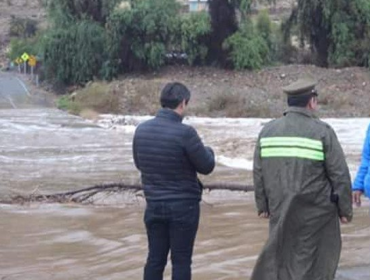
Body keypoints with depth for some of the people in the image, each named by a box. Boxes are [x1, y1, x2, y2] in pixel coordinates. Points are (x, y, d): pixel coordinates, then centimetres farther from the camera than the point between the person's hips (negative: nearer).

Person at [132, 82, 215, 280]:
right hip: (183, 206, -5)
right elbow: (206, 166, -9)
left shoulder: (141, 130, 0)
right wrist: (208, 152, 11)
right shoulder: (185, 133, -18)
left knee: (155, 258, 11)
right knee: (181, 260, 4)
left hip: (154, 205, 5)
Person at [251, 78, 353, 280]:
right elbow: (340, 175, -9)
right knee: (313, 263, 6)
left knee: (279, 256, 17)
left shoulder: (267, 131, 3)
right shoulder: (322, 131, -10)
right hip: (315, 211, -4)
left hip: (280, 210, 4)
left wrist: (263, 205, 16)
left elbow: (258, 173, 7)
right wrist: (345, 209, 0)